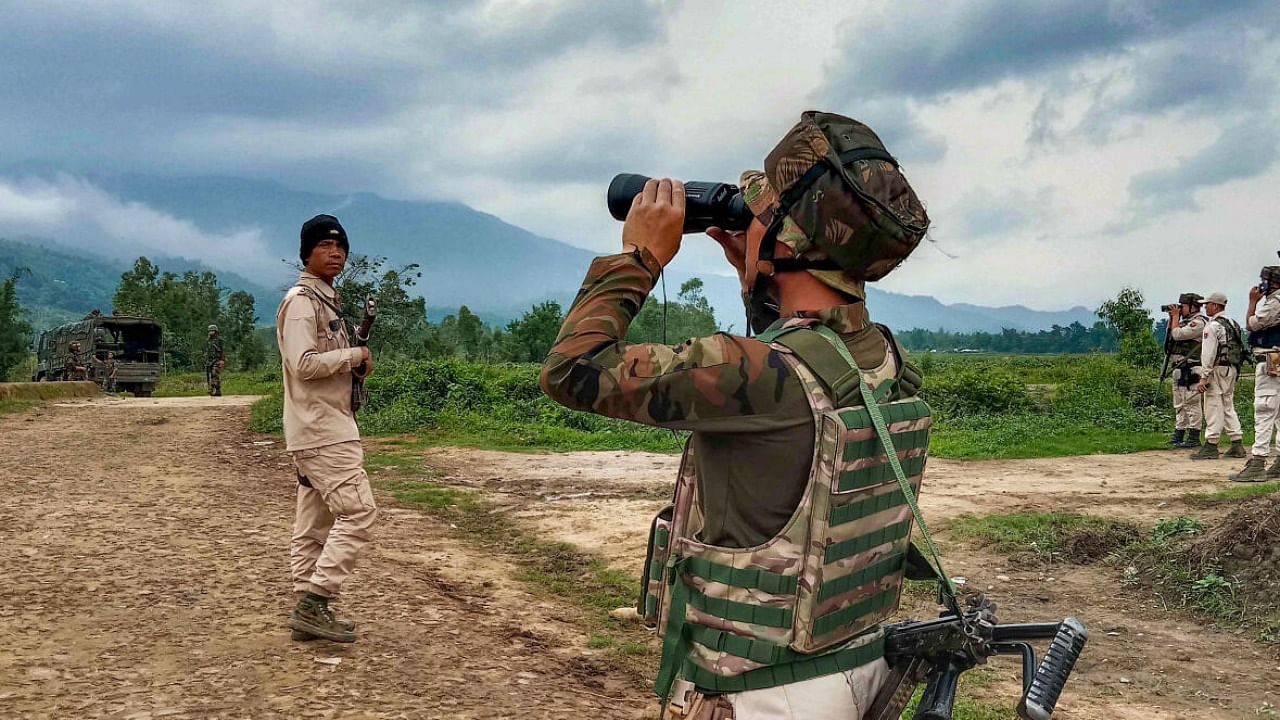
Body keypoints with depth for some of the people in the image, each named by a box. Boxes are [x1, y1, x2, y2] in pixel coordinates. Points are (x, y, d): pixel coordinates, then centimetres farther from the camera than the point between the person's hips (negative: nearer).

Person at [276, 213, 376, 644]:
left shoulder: (327, 301, 19)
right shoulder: (301, 301, -12)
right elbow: (305, 363, -23)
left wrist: (355, 364, 5)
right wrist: (354, 355, -12)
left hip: (325, 426, 10)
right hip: (320, 428, -10)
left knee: (314, 522, 10)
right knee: (358, 511, -13)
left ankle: (309, 610, 15)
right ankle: (314, 604, -11)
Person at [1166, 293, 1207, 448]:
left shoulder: (1198, 322, -11)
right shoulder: (1186, 321, 18)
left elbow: (1177, 334, -19)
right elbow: (1171, 335, 22)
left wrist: (1175, 317, -6)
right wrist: (1172, 318, 11)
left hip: (1190, 371, -10)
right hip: (1179, 369, 10)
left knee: (1192, 404, -8)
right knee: (1179, 404, 13)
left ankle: (1194, 438, -7)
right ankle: (1179, 434, 20)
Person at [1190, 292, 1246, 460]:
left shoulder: (1212, 326, -12)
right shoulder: (1233, 324, 15)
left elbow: (1208, 354, -17)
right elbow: (1239, 348, 17)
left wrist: (1203, 377, -17)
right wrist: (1235, 373, 19)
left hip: (1218, 369, -9)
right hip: (1232, 369, 9)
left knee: (1213, 407, -6)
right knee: (1228, 406, 13)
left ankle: (1211, 445, -6)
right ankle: (1237, 445, 13)